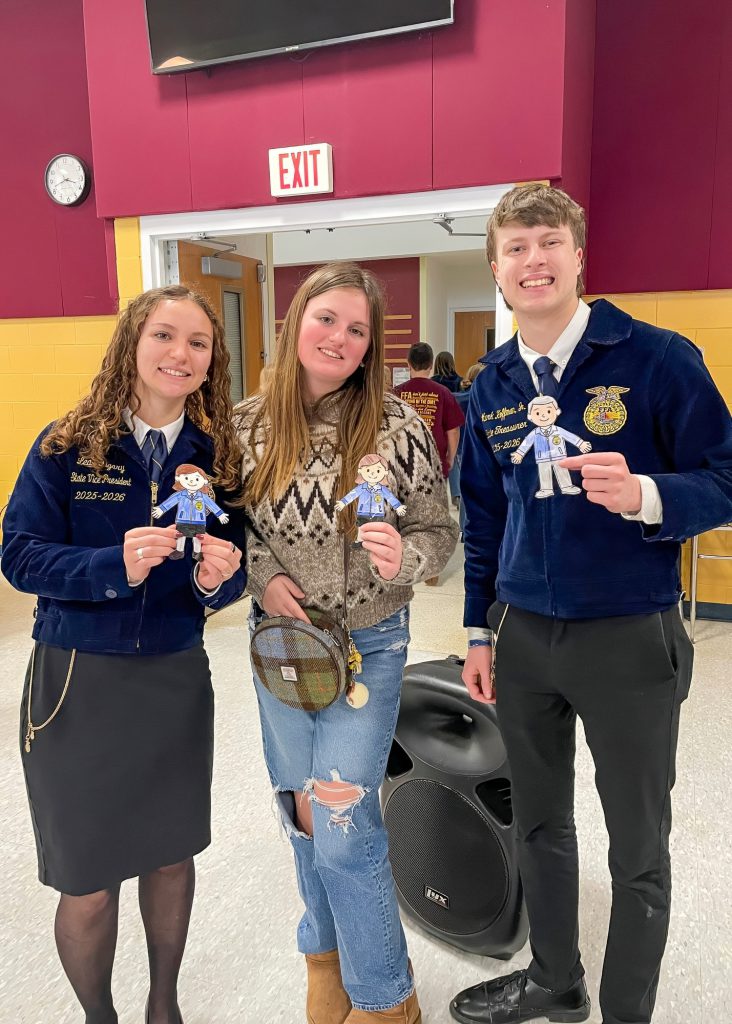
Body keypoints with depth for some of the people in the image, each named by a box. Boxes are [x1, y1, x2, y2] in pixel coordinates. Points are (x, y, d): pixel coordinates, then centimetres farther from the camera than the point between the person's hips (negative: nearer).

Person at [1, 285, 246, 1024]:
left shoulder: (217, 455, -2)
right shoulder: (67, 445, -8)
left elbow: (229, 579, 1)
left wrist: (216, 578, -23)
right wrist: (117, 566, -27)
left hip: (177, 678, 3)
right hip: (77, 680, -2)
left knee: (171, 855, 20)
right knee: (89, 884, 12)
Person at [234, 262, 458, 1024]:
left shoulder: (396, 428, -14)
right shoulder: (249, 424, -5)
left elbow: (440, 532, -7)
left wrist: (404, 556, -28)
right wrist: (264, 575, -12)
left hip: (367, 646, -3)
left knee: (343, 826, -2)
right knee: (300, 810, 18)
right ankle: (327, 947, 48)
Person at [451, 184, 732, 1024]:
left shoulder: (658, 358, -10)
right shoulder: (492, 384, 4)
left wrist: (645, 496, -30)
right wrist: (479, 631, 10)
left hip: (630, 639, -4)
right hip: (523, 638, 5)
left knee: (638, 849, 12)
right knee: (539, 823, 20)